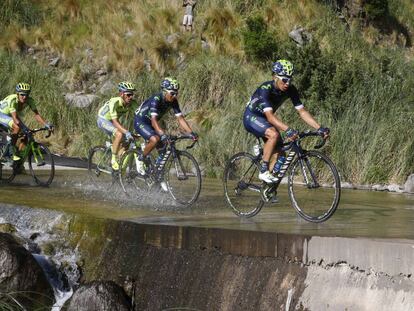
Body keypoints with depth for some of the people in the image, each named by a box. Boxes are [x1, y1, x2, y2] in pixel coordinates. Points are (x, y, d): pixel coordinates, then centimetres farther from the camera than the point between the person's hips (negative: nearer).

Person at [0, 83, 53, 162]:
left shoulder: (30, 100, -21)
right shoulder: (12, 100, -37)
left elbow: (36, 114, -21)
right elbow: (15, 118, -43)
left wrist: (46, 125, -36)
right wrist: (25, 128, -56)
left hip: (13, 117, 6)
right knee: (17, 127, -35)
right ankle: (13, 150, -18)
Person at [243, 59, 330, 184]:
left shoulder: (291, 90, -14)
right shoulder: (265, 89, -33)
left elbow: (302, 111, -15)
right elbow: (270, 116, -43)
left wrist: (319, 128, -27)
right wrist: (287, 130, -57)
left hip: (264, 120, 7)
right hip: (251, 117, -7)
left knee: (280, 154, -3)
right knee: (274, 134, -34)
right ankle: (263, 171, -24)